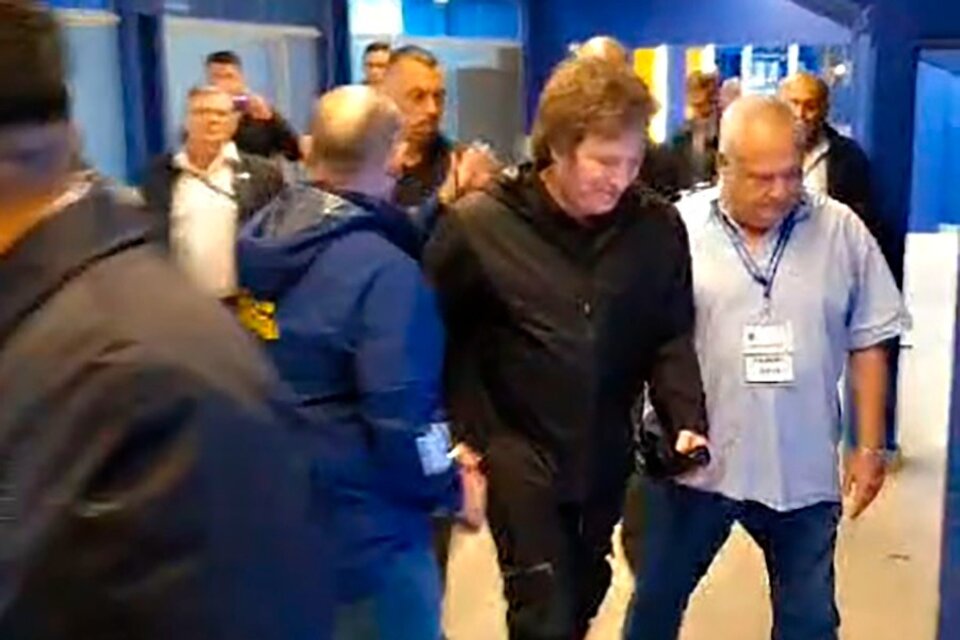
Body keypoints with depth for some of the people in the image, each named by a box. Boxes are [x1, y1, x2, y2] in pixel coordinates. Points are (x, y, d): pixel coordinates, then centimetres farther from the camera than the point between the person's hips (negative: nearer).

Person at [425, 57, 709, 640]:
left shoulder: (658, 228, -7)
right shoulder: (478, 224, -14)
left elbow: (672, 337, 0)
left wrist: (688, 422, -12)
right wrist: (467, 436, -9)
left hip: (607, 456, 4)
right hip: (520, 453, -3)